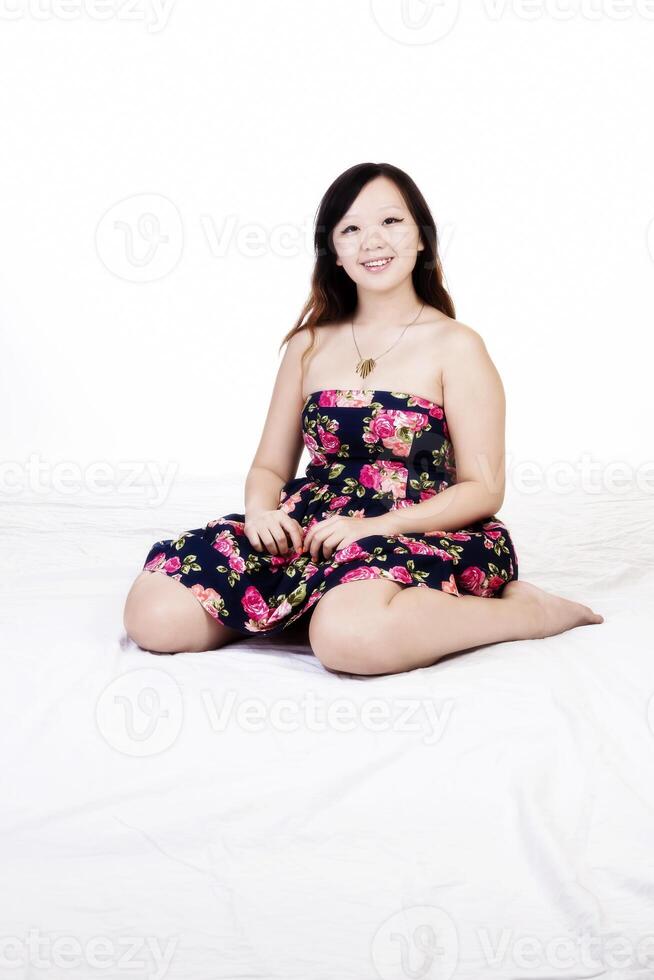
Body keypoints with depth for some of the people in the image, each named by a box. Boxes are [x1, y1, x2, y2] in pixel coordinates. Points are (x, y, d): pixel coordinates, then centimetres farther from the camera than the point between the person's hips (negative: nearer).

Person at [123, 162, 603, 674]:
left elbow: (482, 490, -2)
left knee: (350, 635, -40)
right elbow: (270, 465, 16)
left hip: (418, 537, -4)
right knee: (154, 614, -19)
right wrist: (261, 511, -8)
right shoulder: (310, 343, 15)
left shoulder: (456, 346, 2)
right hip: (309, 529, 4)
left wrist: (374, 526, -16)